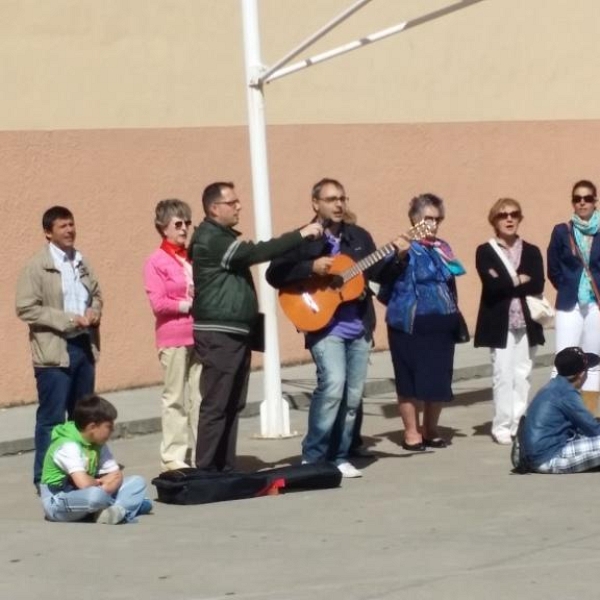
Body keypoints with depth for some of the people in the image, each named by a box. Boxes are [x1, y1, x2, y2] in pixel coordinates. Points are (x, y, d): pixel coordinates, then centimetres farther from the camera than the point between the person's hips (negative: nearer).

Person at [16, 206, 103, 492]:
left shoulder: (81, 262, 12)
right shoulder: (36, 267, -9)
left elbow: (96, 294, 23)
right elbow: (26, 308, -14)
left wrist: (94, 312, -1)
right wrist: (68, 319, -18)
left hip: (84, 346, 7)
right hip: (54, 351, -7)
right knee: (52, 418, -3)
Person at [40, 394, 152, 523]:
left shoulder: (98, 444, 5)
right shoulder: (68, 446, -22)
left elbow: (117, 475, 4)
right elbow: (84, 484, -33)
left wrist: (106, 487, -19)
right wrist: (99, 482, -9)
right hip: (58, 502, -9)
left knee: (137, 482, -1)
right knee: (96, 495, -40)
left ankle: (118, 511, -26)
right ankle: (127, 505, -12)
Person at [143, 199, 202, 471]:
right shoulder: (156, 262, -4)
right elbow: (158, 303, -12)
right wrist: (189, 305, -12)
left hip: (199, 334, 5)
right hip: (174, 338, -5)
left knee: (201, 396, 5)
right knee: (176, 398, -1)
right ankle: (173, 457, 3)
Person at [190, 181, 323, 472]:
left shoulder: (223, 237, 20)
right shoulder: (210, 239, -14)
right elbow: (256, 253, -22)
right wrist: (301, 235, -20)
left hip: (237, 332, 10)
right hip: (219, 334, -10)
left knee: (233, 405, 9)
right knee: (216, 406, -10)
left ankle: (225, 468, 12)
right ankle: (207, 470, -9)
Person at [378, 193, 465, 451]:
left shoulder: (442, 248, 13)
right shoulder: (405, 249, -8)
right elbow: (386, 286, -16)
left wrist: (455, 319, 17)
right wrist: (398, 257, -30)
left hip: (440, 324, 7)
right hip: (411, 326, -7)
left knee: (439, 380, 9)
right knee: (411, 380, 0)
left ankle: (430, 430, 22)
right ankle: (411, 432, 9)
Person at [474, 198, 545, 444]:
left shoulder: (531, 251, 10)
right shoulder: (485, 252, 1)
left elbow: (538, 286, -5)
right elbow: (492, 285, -14)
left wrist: (508, 282, -12)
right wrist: (521, 280, -8)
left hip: (526, 322, 3)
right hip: (499, 323, -3)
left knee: (522, 374, 5)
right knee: (503, 375, -5)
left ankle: (519, 424, 12)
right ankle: (502, 426, 1)